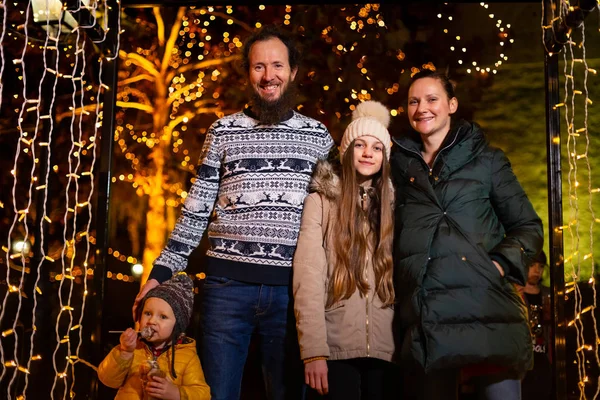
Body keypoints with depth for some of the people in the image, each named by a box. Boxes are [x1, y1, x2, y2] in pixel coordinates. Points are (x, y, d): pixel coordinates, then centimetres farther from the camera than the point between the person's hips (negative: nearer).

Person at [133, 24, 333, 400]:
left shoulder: (317, 135, 7)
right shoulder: (223, 131, 6)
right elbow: (196, 210, 7)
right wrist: (162, 271, 2)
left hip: (290, 287, 0)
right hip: (227, 284, 0)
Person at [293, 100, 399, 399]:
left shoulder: (394, 204, 9)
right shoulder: (321, 201, 0)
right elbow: (308, 276, -8)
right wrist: (313, 349, -16)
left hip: (386, 347, 3)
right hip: (336, 347, -3)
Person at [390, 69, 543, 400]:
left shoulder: (484, 158, 8)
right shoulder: (400, 165, 15)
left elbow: (528, 227, 9)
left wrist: (500, 265, -7)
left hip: (485, 308, -2)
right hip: (423, 316, 2)